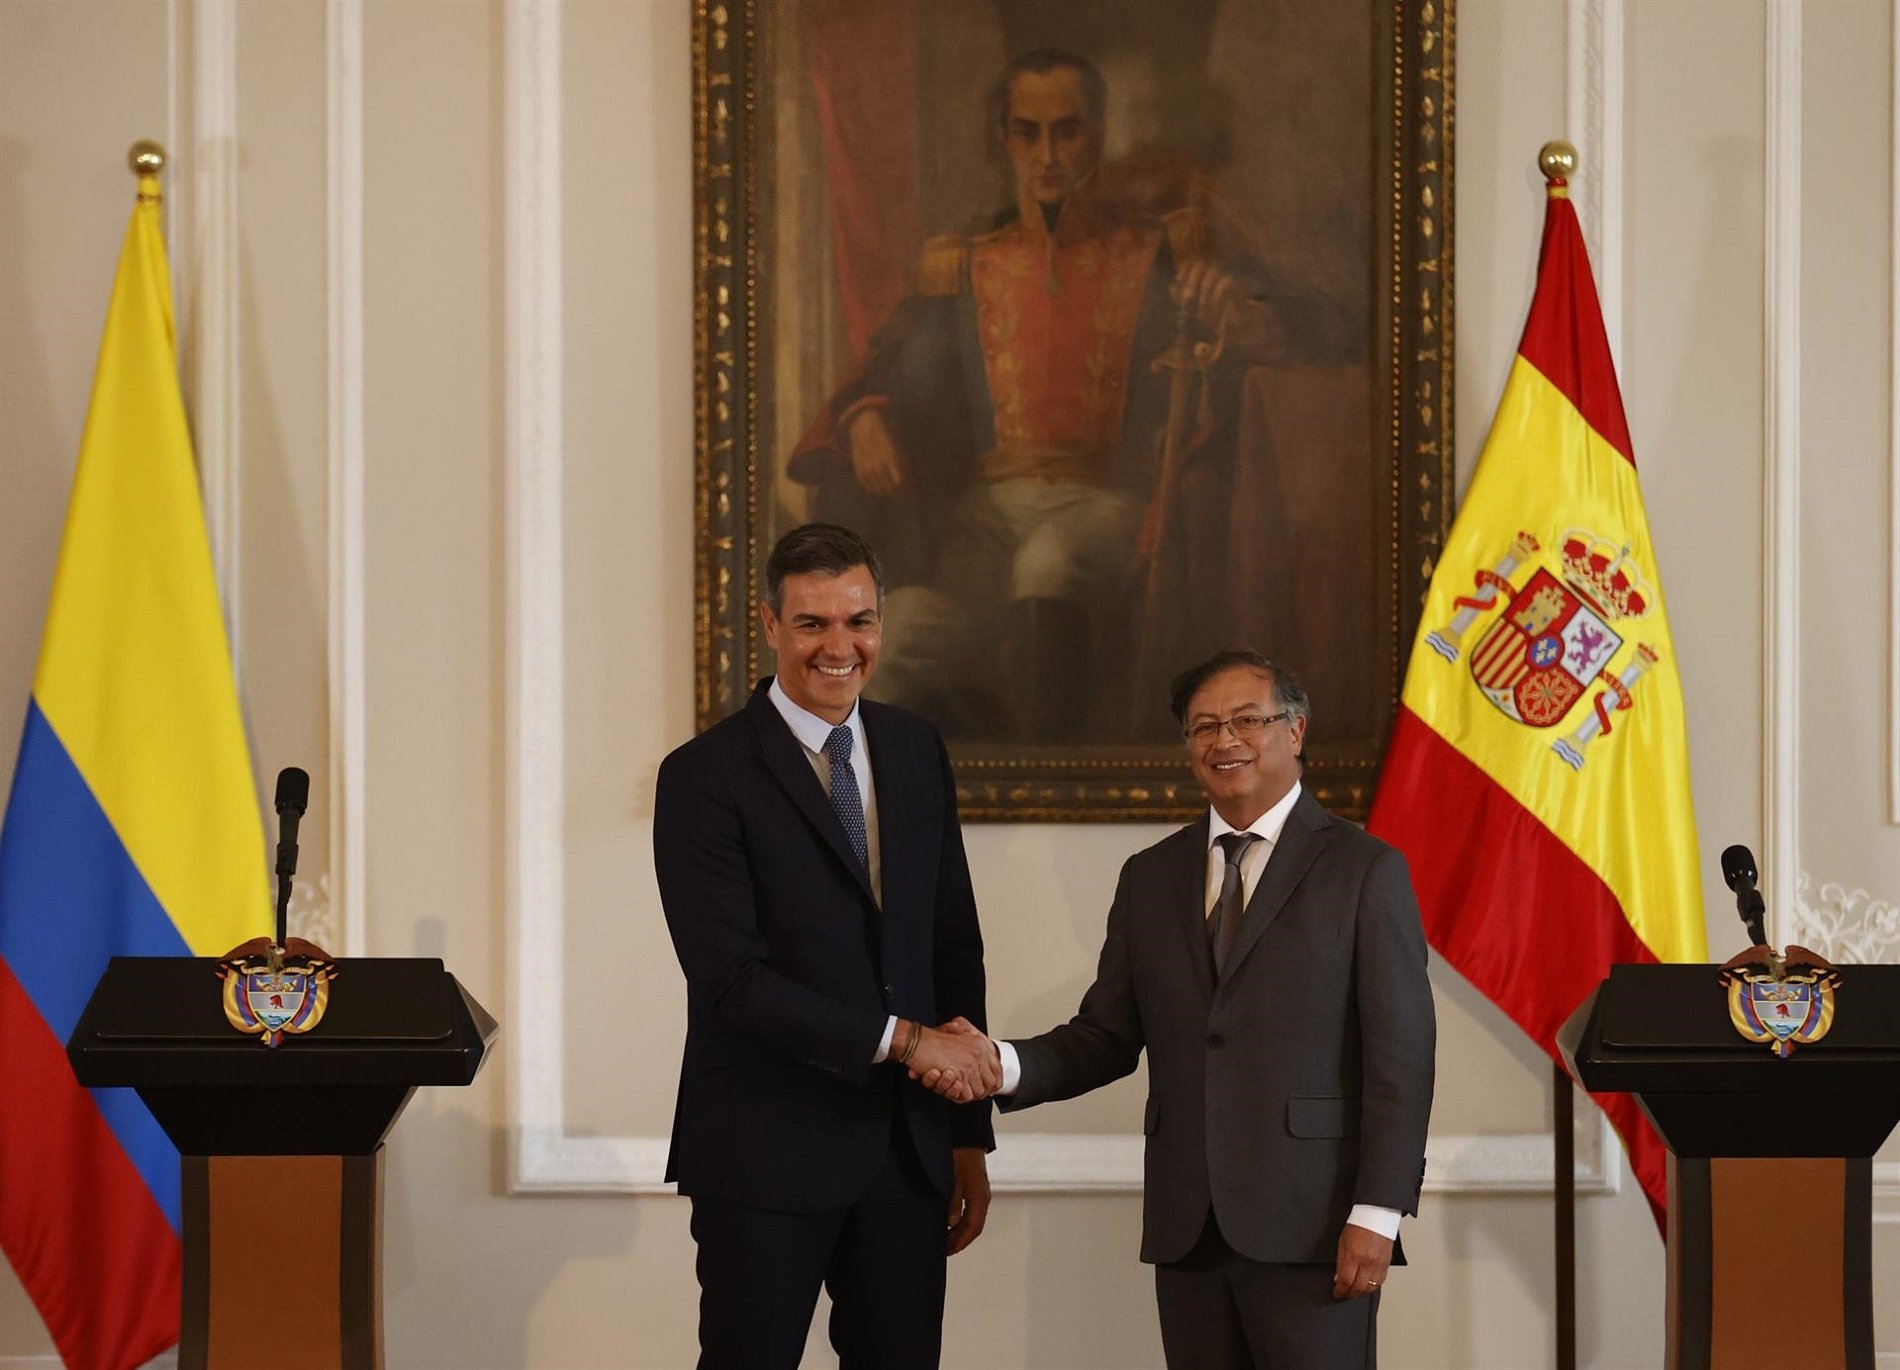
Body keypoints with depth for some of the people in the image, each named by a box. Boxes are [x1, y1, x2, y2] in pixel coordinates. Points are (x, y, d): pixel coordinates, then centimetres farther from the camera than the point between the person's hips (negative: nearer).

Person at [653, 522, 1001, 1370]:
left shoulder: (917, 752, 9)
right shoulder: (705, 778, -9)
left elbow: (954, 945, 13)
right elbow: (730, 980, -16)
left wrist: (968, 1137, 12)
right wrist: (899, 1039, -19)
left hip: (907, 1146, 5)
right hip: (766, 1157, -5)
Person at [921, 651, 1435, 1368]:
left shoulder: (1364, 868, 1)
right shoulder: (1150, 877, 15)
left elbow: (1399, 1055, -4)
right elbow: (1107, 1035, 12)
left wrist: (1376, 1215, -12)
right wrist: (1003, 1064, -8)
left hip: (1310, 1226, -4)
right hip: (1186, 1226, 4)